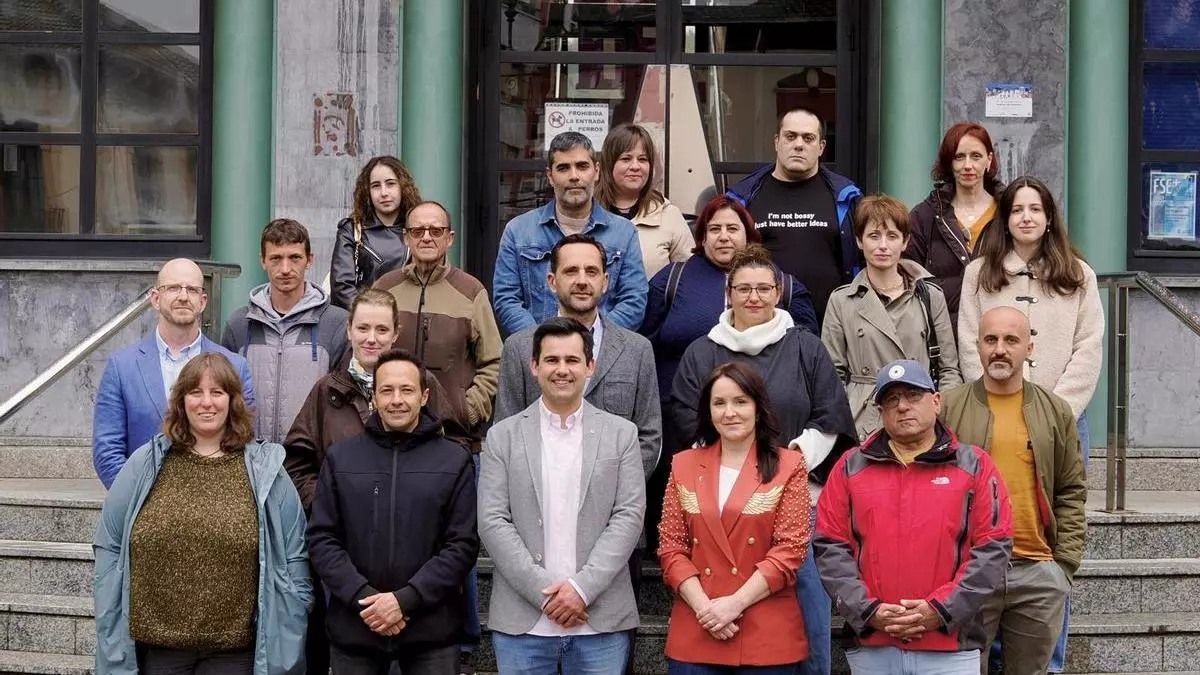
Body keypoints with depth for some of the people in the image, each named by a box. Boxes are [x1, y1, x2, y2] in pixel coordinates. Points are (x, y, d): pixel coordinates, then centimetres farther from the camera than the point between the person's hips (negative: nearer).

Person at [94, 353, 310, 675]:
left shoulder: (264, 471, 2)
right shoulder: (144, 465, 3)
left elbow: (292, 563, 2)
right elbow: (110, 549, 6)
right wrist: (113, 647, 2)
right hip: (154, 645, 1)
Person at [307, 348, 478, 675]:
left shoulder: (455, 460, 2)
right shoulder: (340, 457, 6)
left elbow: (463, 544, -4)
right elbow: (321, 538, 2)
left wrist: (405, 599, -14)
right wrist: (363, 597, -12)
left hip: (431, 631, -1)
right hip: (354, 628, 1)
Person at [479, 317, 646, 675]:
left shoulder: (621, 434, 7)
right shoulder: (503, 437, 6)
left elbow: (629, 517, -1)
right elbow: (493, 522, -1)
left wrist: (582, 587, -12)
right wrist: (543, 592, -11)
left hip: (602, 620, 0)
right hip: (522, 621, 0)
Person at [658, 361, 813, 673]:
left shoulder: (788, 467, 2)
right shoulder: (684, 466, 10)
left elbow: (790, 550, -4)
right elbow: (671, 547, 5)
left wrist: (735, 603, -12)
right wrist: (704, 607, -9)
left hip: (767, 636, -2)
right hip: (694, 633, 2)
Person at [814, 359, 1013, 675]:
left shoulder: (974, 465, 6)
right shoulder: (851, 467, 10)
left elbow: (993, 548, -1)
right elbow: (830, 548, 4)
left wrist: (941, 610, -10)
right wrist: (868, 611, -8)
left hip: (950, 649, -1)